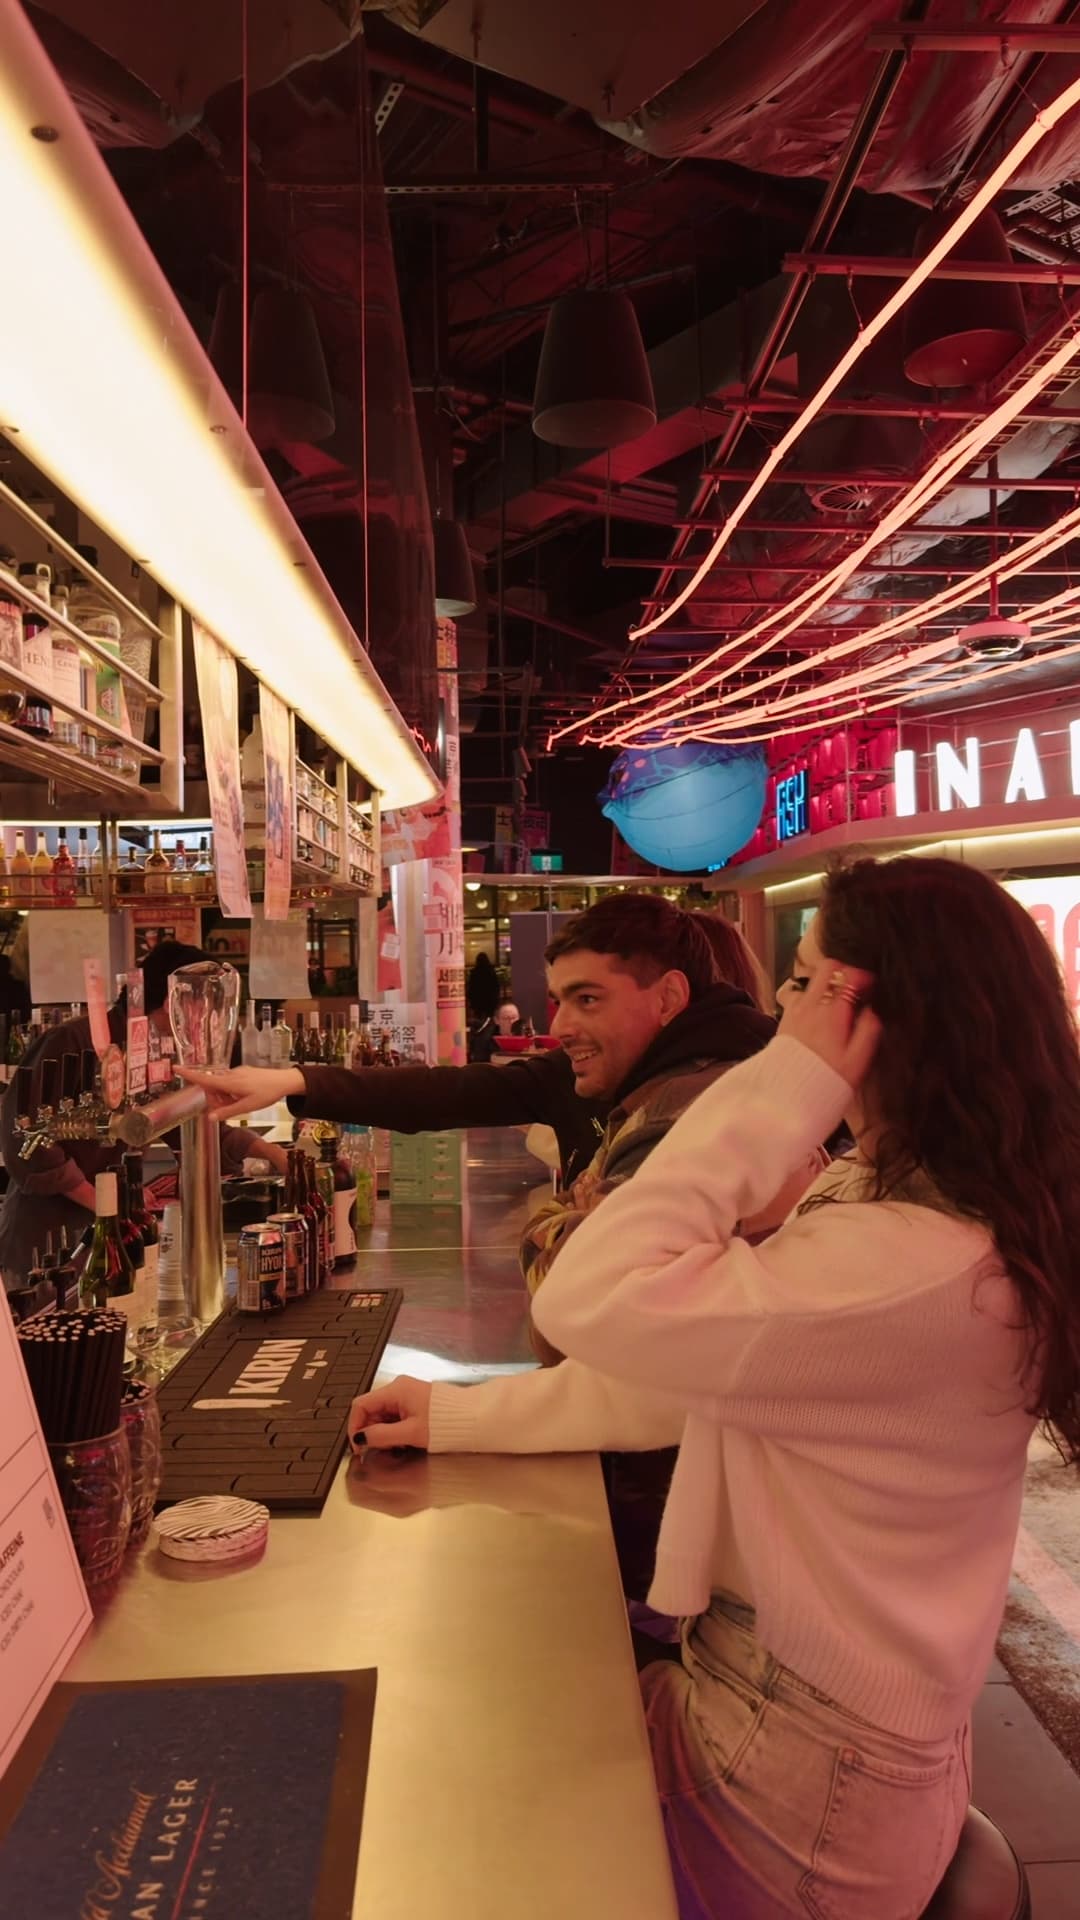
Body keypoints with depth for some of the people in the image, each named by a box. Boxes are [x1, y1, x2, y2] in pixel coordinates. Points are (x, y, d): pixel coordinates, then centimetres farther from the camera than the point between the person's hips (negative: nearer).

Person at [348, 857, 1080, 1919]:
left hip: (797, 1807, -8)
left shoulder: (921, 1270, -31)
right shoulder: (889, 1197, 2)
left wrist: (784, 1082, -30)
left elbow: (590, 1304, -34)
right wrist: (458, 1415, 5)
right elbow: (677, 1378, 7)